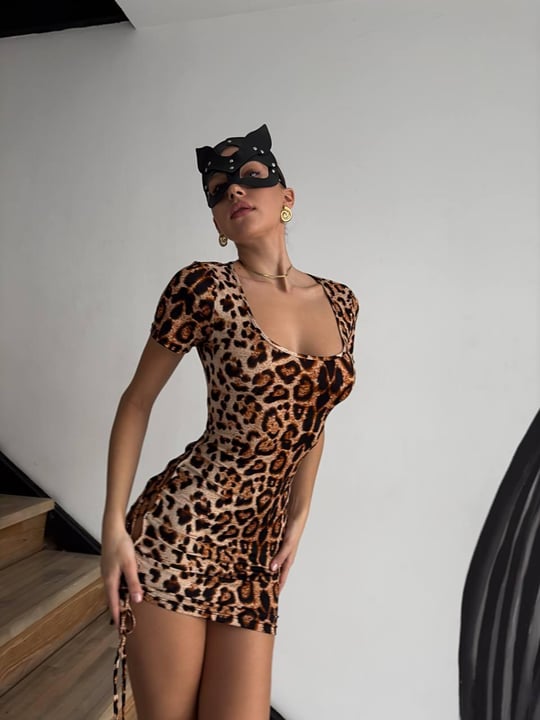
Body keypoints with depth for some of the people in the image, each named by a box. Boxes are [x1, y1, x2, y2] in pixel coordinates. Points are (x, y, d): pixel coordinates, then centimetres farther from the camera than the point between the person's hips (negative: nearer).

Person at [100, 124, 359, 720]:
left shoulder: (340, 303, 7)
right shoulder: (205, 287, -6)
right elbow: (137, 401, 0)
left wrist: (297, 522, 13)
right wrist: (114, 527, -5)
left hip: (256, 546, 4)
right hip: (177, 529, -3)